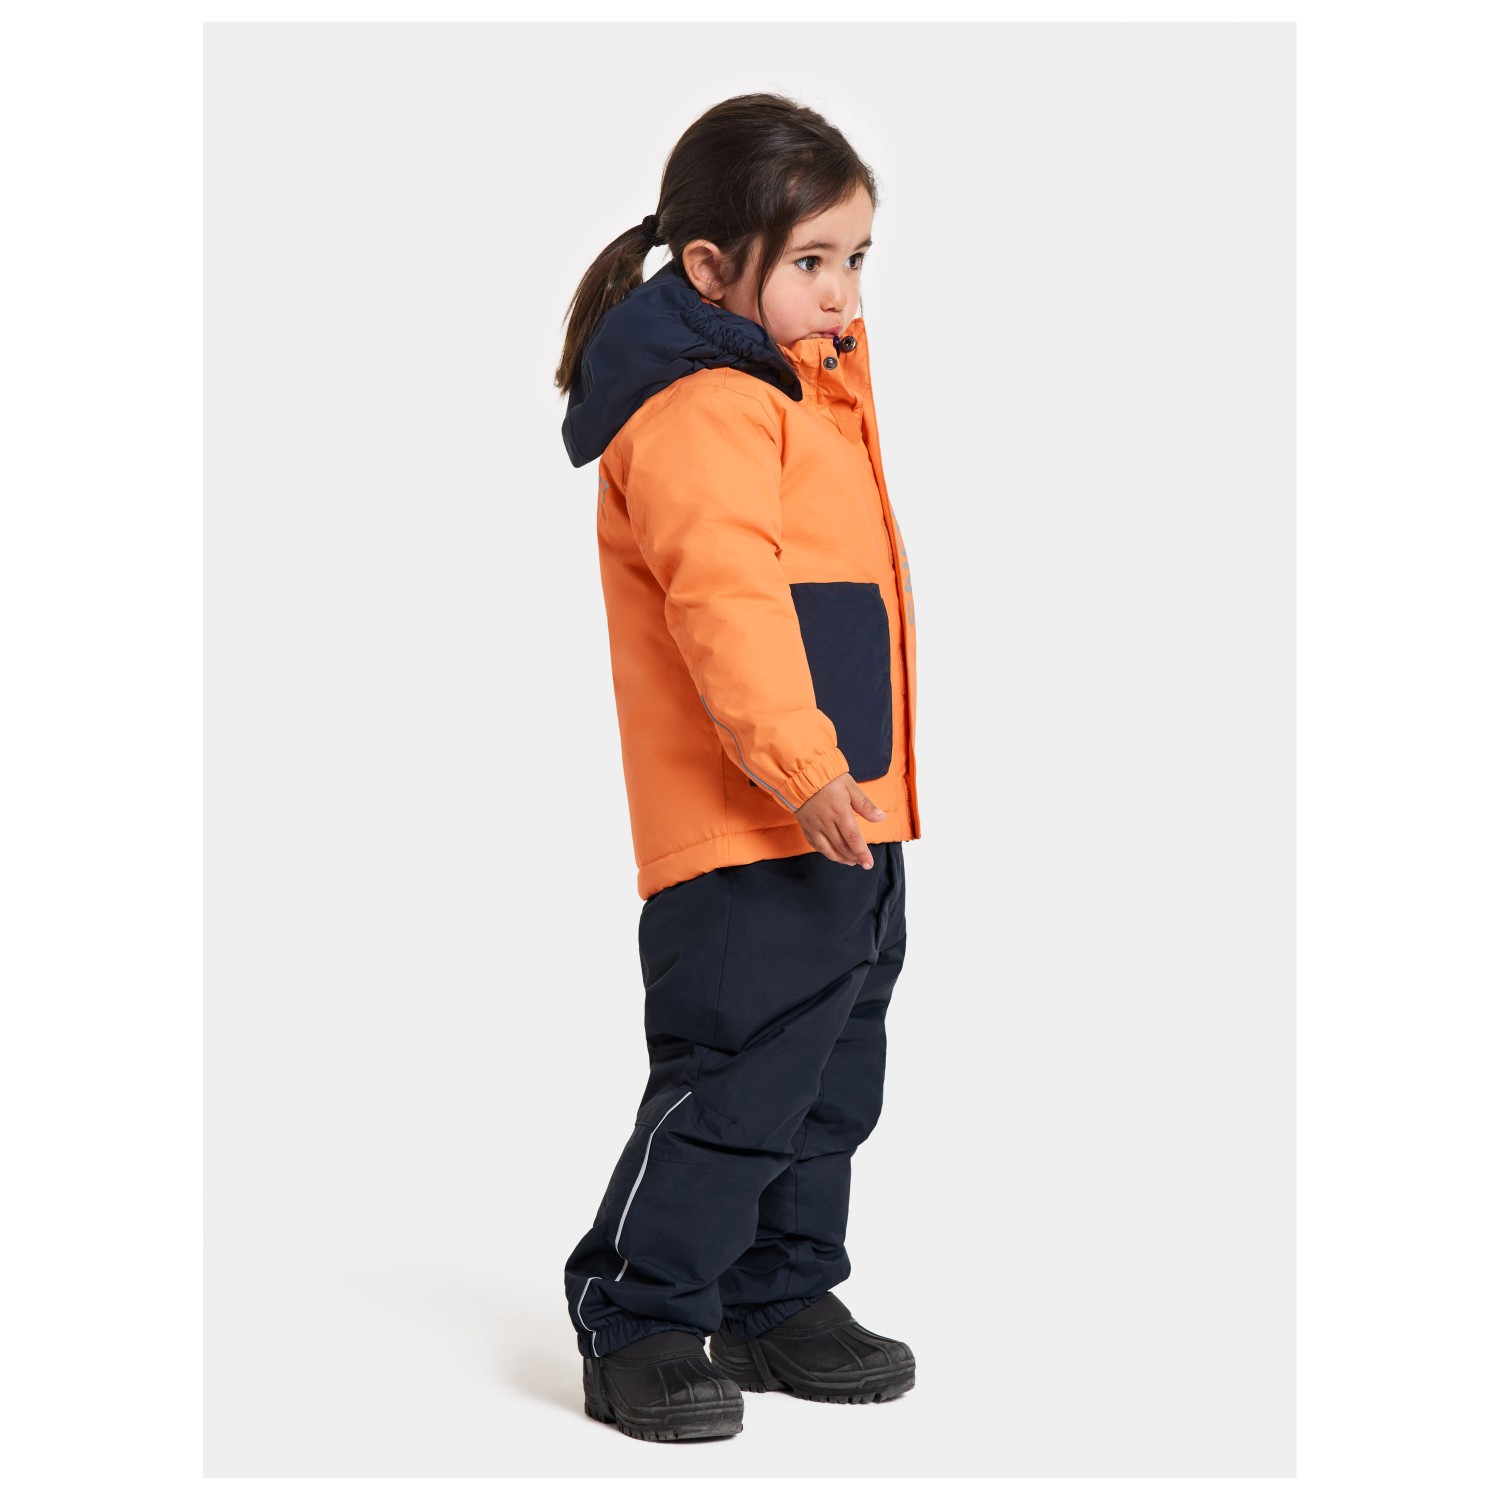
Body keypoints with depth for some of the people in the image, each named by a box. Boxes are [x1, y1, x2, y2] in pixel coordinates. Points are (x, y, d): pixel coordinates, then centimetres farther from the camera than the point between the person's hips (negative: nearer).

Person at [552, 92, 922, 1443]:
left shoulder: (808, 382, 18)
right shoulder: (698, 408, -15)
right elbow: (723, 595, -27)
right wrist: (798, 764, -33)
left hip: (849, 821, 10)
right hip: (743, 837, -10)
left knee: (832, 1083, 17)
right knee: (731, 1087, -7)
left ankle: (783, 1303, 29)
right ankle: (639, 1327, 6)